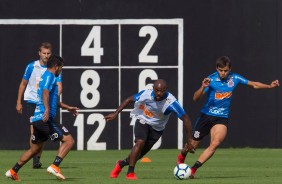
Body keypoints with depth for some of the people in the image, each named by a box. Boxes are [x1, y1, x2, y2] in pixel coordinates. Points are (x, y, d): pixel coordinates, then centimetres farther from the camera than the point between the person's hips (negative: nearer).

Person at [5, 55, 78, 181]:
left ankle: (13, 171, 26)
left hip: (38, 119, 10)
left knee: (34, 149, 22)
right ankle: (54, 166, -22)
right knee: (69, 140, -12)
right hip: (45, 118, -10)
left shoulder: (46, 76, 24)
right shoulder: (49, 76, -7)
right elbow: (45, 93, -26)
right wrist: (47, 110, -40)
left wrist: (67, 107, 47)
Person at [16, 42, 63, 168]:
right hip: (31, 101, -2)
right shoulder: (31, 67, 0)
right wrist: (19, 102, 9)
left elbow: (59, 86, -10)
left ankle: (37, 159, 18)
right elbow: (23, 84, 10)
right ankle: (35, 160, -19)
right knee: (34, 129, -15)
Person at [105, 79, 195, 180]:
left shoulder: (171, 102, -32)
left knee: (141, 153, 4)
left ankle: (121, 164, 34)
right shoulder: (146, 94, -26)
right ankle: (130, 172, -15)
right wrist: (115, 114, -13)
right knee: (140, 142, -27)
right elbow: (129, 100, -9)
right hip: (142, 121, -1)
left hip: (157, 129, 1)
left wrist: (189, 141, -28)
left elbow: (185, 118, -27)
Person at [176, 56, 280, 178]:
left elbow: (254, 84, 11)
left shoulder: (234, 78, -4)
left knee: (215, 144, -23)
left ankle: (193, 169, -16)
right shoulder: (210, 80, -15)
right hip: (206, 116, -2)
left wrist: (270, 86, 0)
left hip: (221, 118, 2)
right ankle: (181, 156, 44)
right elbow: (195, 98, -20)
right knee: (192, 145, 7)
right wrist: (203, 87, -38)